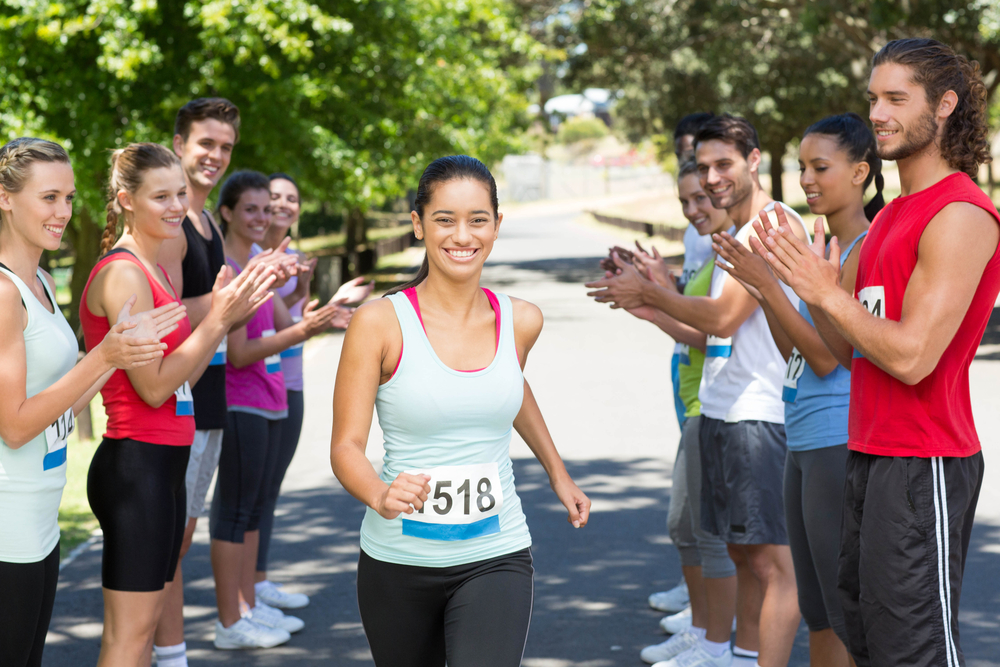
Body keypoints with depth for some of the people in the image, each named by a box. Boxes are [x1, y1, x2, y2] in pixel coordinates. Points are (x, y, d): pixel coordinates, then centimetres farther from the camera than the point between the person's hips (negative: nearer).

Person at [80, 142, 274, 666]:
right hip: (135, 462, -10)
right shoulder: (122, 273, -15)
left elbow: (184, 376, 16)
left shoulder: (154, 270, 15)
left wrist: (228, 313, 6)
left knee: (145, 622, 14)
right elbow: (154, 387, -17)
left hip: (164, 465, 10)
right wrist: (218, 319, -16)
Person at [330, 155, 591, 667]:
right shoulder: (380, 323, -11)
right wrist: (381, 495, -32)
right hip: (399, 562, -1)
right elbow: (346, 446, -12)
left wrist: (557, 472, 32)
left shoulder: (521, 321, 0)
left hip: (495, 561, 1)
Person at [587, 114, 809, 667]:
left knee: (771, 558, -9)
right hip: (720, 410, 10)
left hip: (760, 414, -10)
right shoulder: (735, 233, 19)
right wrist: (647, 299, 14)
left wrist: (648, 292, -6)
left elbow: (724, 316, -18)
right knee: (741, 550, 16)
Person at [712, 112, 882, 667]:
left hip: (842, 445, -10)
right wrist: (760, 289, 4)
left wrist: (768, 285, -18)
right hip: (805, 443, 10)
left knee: (851, 616, -5)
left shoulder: (867, 250, -13)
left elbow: (827, 357, -17)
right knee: (817, 613, 16)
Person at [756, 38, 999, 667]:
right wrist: (811, 287, 1)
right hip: (870, 451, 10)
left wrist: (828, 292, -13)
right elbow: (851, 351, 16)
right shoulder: (892, 216, 18)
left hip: (924, 464, -10)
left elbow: (910, 356, -20)